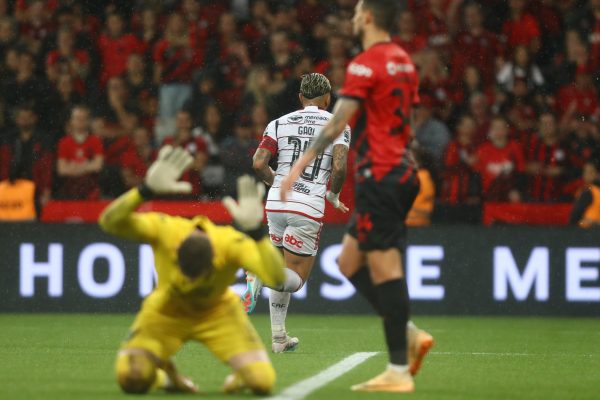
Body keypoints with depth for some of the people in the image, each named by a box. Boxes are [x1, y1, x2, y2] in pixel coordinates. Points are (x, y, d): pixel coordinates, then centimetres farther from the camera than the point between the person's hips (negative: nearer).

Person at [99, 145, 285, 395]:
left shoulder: (231, 243, -33)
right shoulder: (164, 230, -32)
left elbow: (276, 278, -47)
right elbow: (108, 222, -45)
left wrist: (255, 231, -59)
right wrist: (145, 191, -60)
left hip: (217, 313, 0)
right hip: (165, 311, 0)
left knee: (263, 382, -20)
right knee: (132, 379, -24)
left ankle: (239, 379, 20)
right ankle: (168, 376, 15)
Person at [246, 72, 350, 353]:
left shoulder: (279, 124, 10)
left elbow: (258, 164, 0)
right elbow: (339, 167, -11)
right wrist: (333, 196, 7)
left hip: (276, 203, 4)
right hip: (308, 208, -4)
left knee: (282, 268, 20)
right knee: (294, 279, 3)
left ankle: (278, 338, 15)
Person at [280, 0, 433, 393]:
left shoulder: (366, 64, -12)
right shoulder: (403, 60, 14)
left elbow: (337, 123, -18)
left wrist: (300, 166, -17)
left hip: (379, 177, -9)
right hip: (401, 172, 9)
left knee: (385, 269, -7)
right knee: (350, 261, 15)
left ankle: (399, 371, -7)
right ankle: (409, 335, 8)